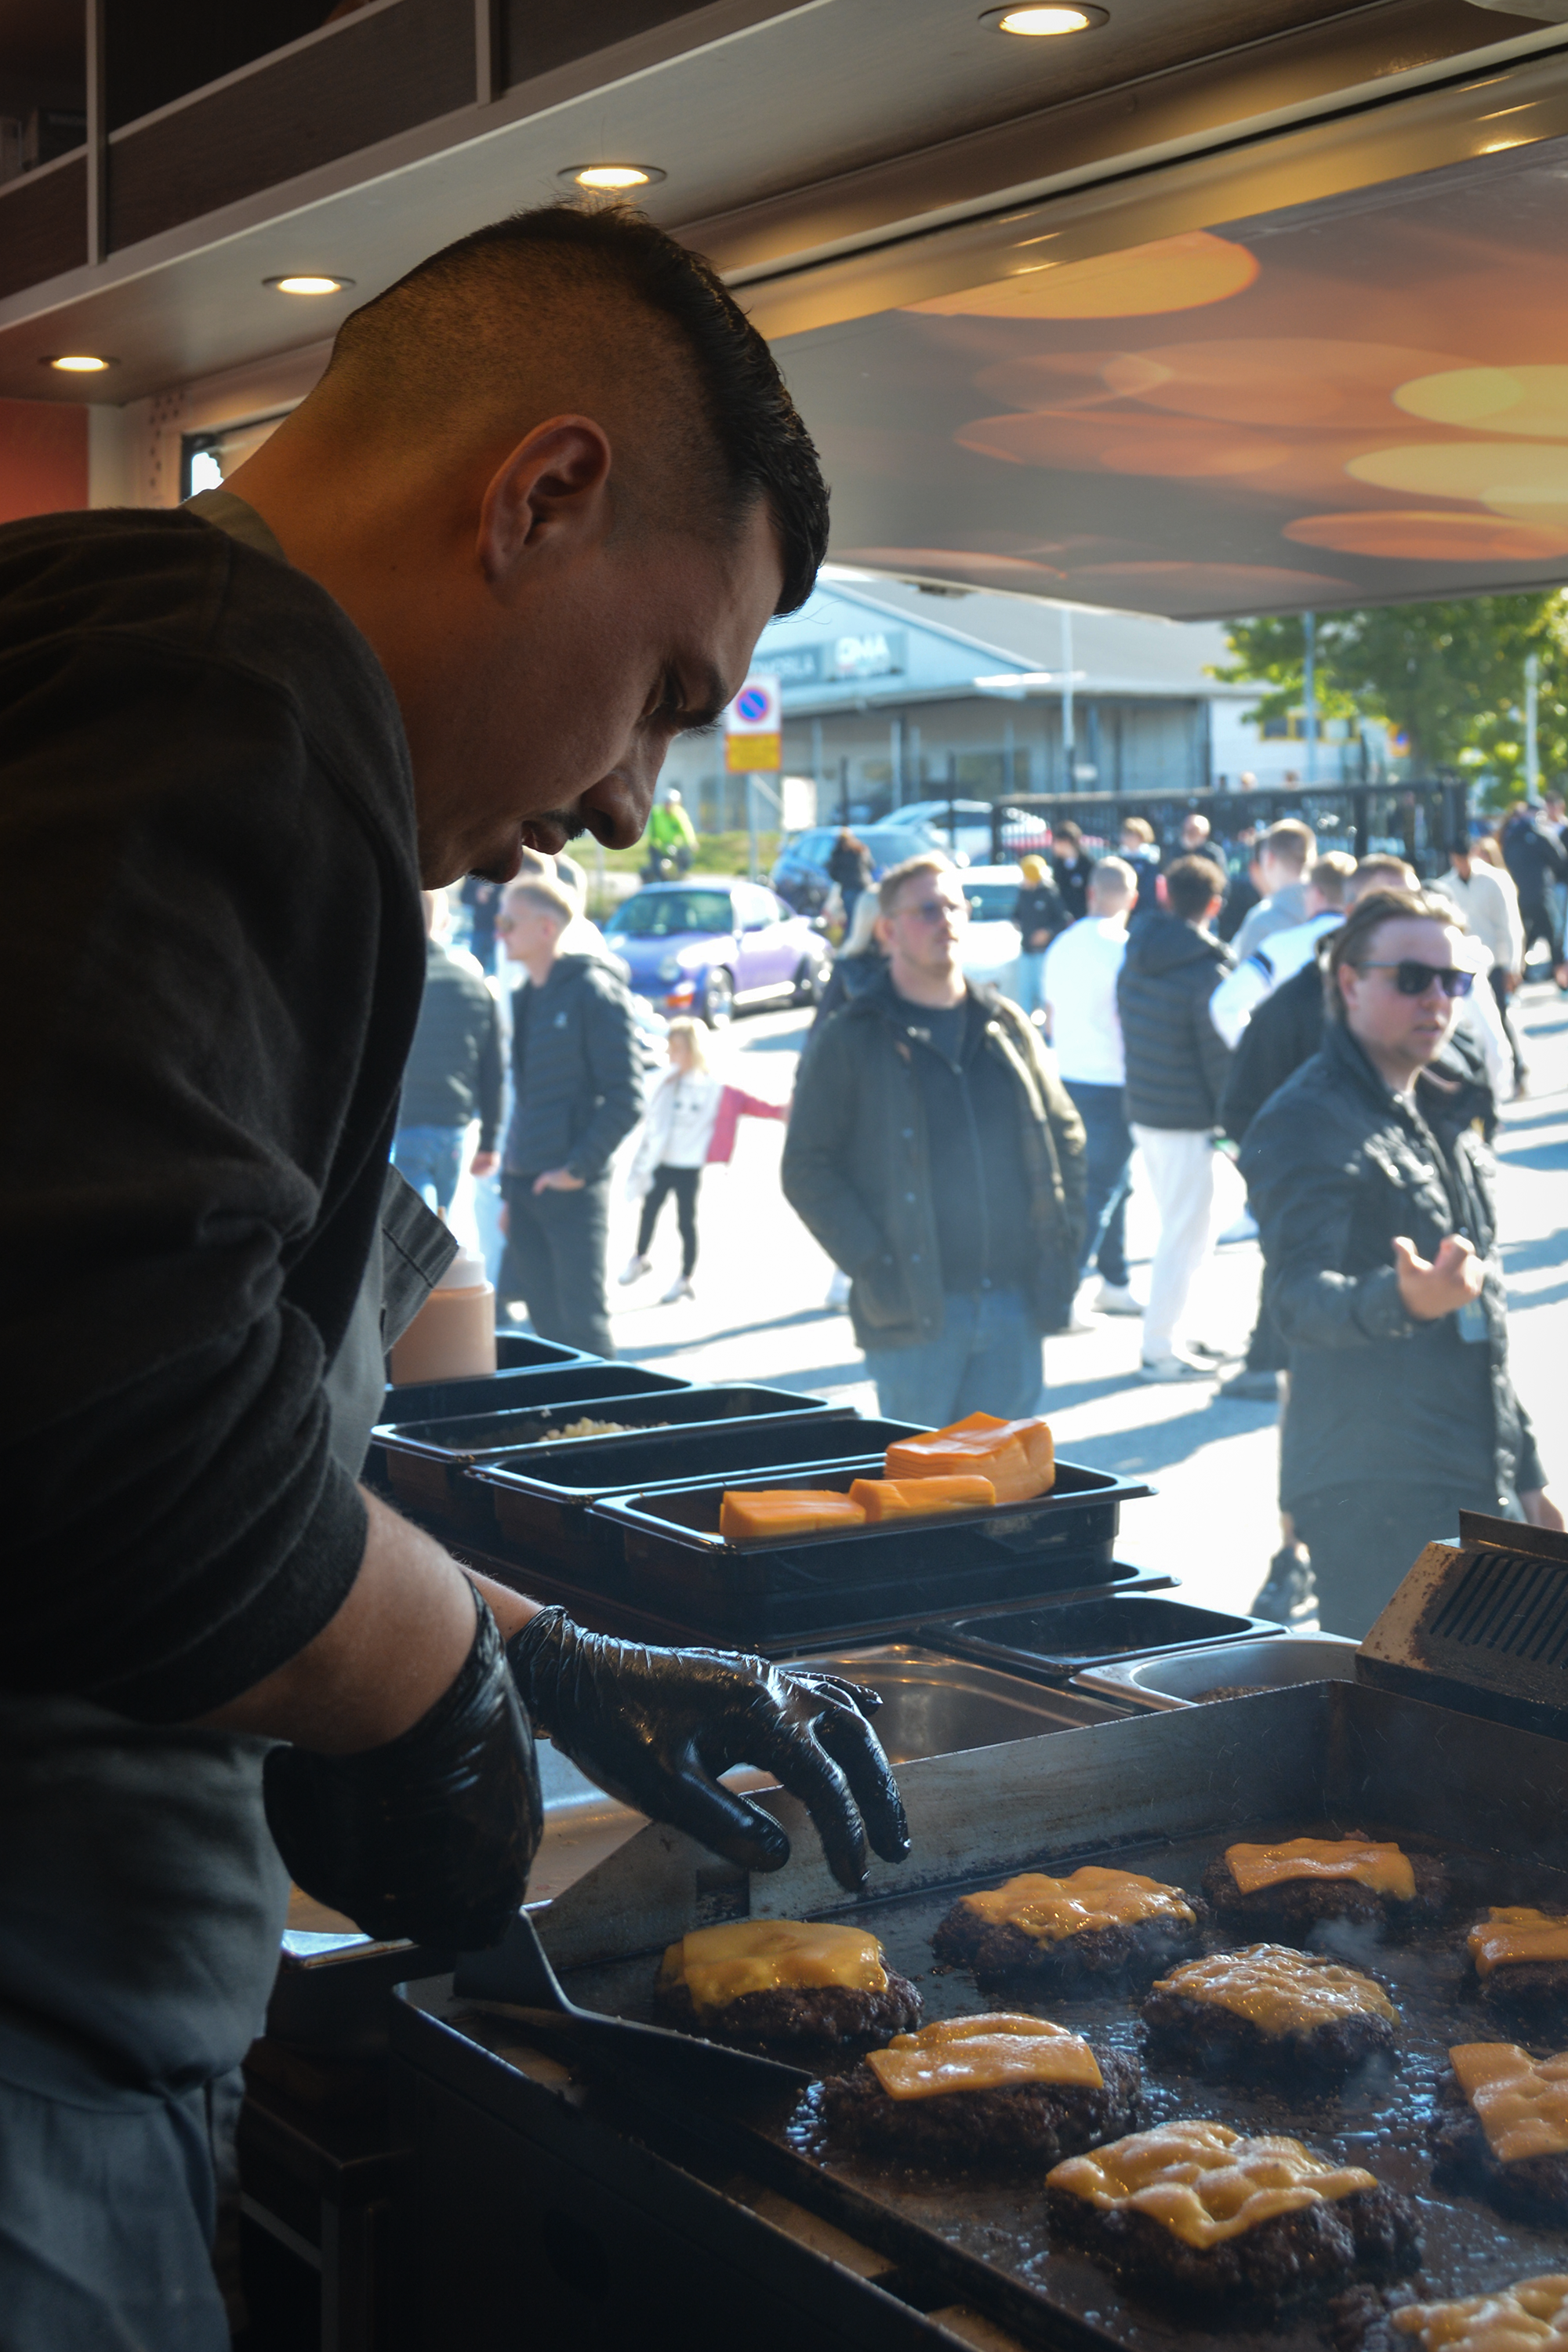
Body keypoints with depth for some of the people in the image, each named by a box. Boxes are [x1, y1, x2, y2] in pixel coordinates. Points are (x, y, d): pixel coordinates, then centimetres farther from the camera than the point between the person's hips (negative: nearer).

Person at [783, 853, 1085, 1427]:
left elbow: (1066, 1136, 20)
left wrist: (1062, 1240, 7)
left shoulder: (1008, 1027, 13)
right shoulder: (852, 1041, -1)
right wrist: (871, 1263, -13)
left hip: (1014, 1301, 4)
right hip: (916, 1312, -4)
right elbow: (806, 1169, -3)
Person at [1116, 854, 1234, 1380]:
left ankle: (1163, 1337, 24)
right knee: (1186, 1236, 1)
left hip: (1142, 1113, 8)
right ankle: (1160, 1349, 6)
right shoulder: (1207, 971, -17)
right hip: (1189, 1121, -8)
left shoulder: (1133, 961, 6)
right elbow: (1221, 1059, -15)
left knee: (1175, 1230, 19)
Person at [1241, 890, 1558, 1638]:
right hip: (1375, 1499, -8)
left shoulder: (1445, 1119, 17)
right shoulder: (1305, 1126, -10)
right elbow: (1300, 1297, -24)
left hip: (1480, 1491, 8)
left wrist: (1525, 1472, 22)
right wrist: (1403, 1300, -45)